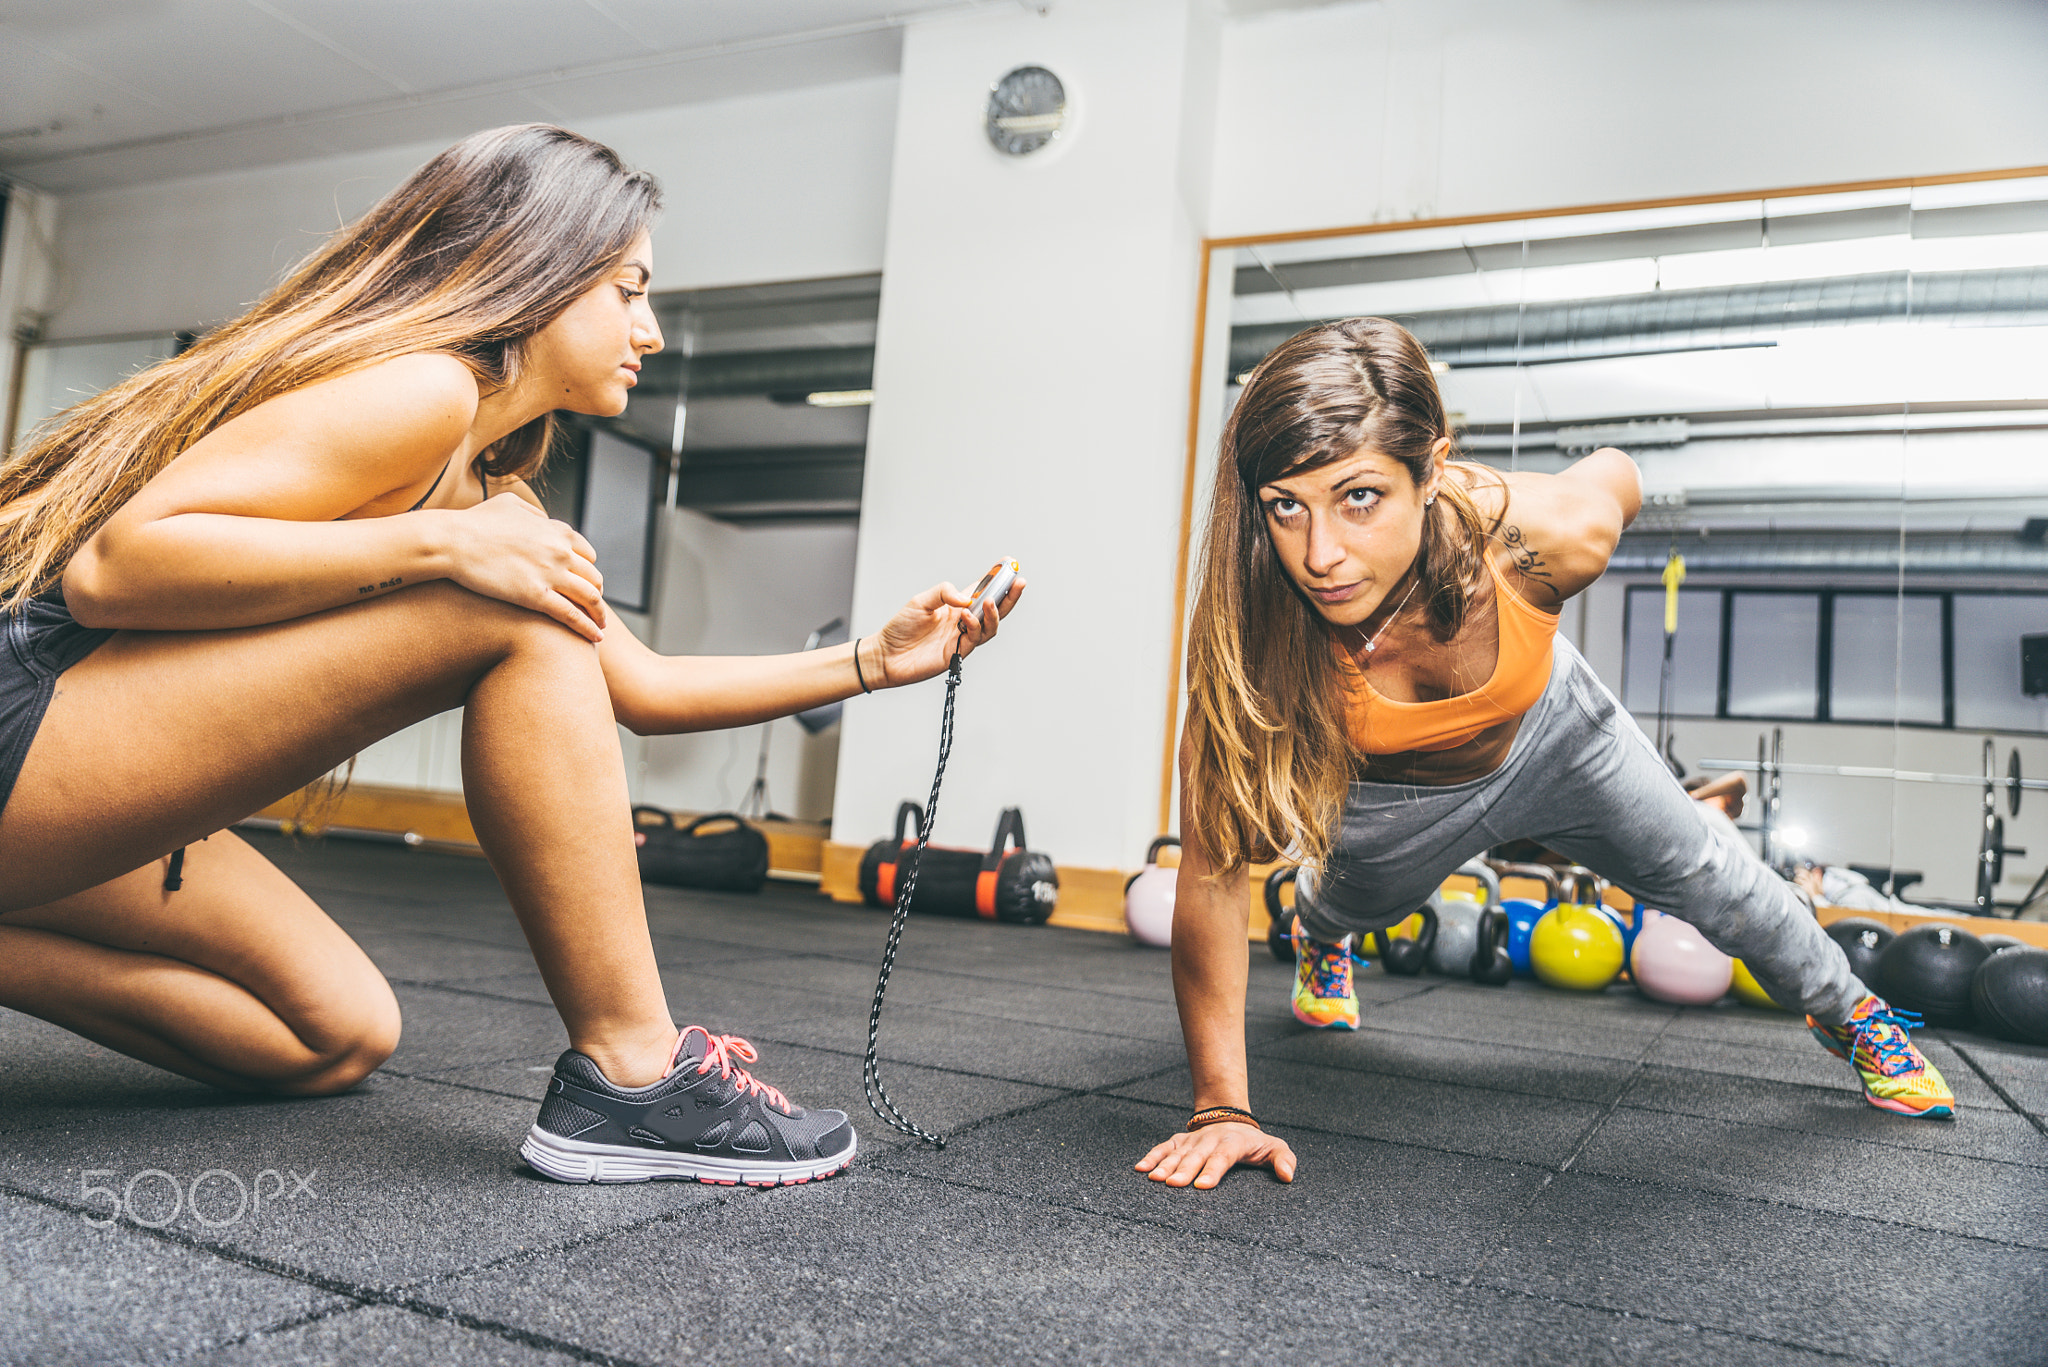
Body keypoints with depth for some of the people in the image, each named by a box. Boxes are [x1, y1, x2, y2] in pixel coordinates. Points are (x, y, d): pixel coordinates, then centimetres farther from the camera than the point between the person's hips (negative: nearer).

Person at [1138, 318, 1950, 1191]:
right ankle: (1317, 939, 69)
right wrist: (1222, 1110, -41)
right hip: (1393, 799, 0)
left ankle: (1852, 1014, 48)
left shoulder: (1549, 535, -42)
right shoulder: (1246, 629, -44)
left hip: (1546, 735, 0)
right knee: (1353, 902, 28)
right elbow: (1214, 872, -39)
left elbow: (1613, 470, -15)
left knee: (1699, 872, 17)